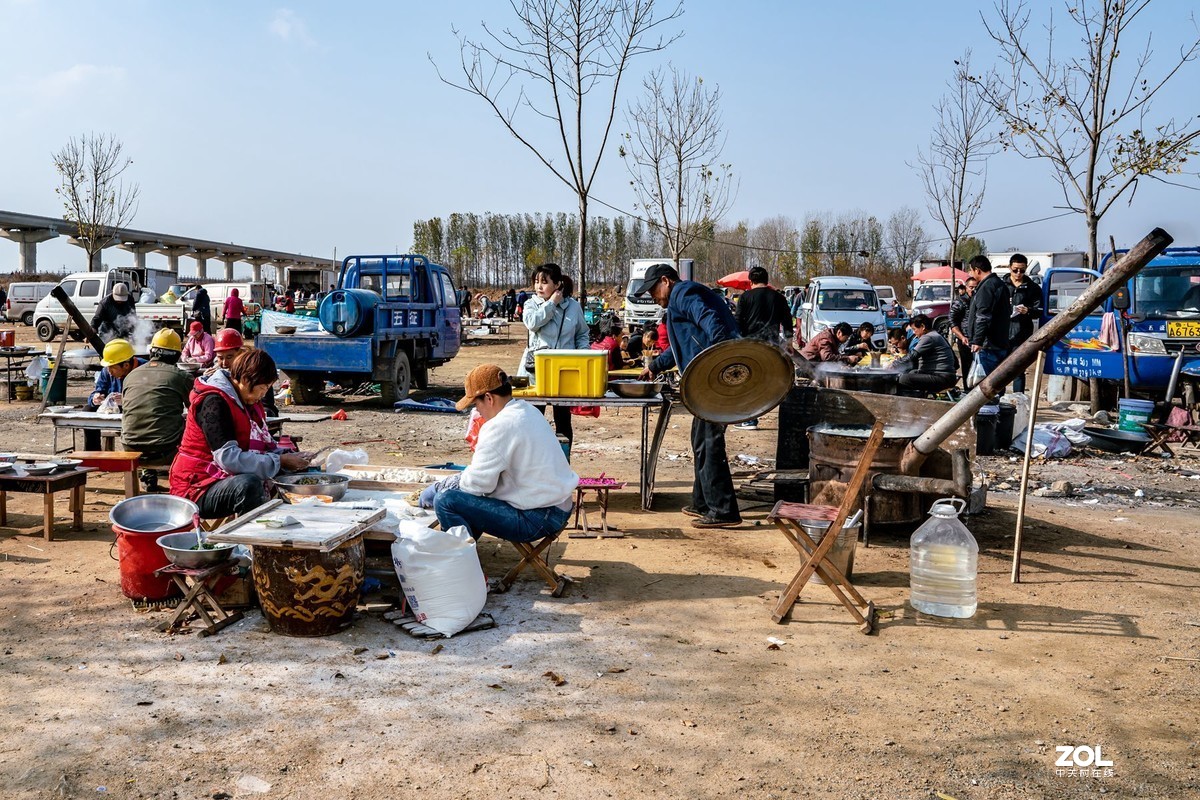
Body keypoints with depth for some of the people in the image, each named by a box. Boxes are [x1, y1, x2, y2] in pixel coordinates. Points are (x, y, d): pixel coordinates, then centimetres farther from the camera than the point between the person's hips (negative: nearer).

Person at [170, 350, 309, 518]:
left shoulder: (248, 401, 9)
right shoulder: (214, 402, -19)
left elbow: (264, 444, 16)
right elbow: (229, 458, -28)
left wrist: (288, 457, -4)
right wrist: (280, 461, -22)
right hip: (199, 489, -9)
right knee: (249, 484, -36)